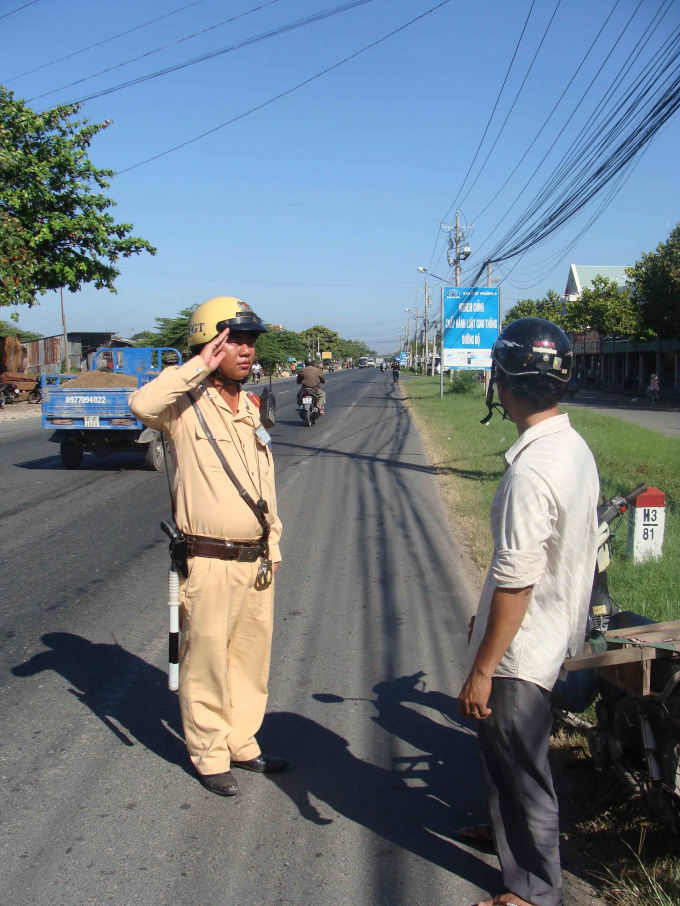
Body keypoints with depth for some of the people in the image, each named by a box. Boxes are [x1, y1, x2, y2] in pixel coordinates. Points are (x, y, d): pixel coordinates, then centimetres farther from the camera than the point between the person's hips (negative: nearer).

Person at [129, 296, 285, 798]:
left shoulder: (251, 409, 12)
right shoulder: (187, 406, -9)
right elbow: (143, 404, -34)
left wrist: (273, 548, 16)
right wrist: (200, 366, -24)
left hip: (256, 561, 7)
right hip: (209, 563, -7)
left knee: (251, 657, 16)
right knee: (207, 661, 5)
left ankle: (242, 742, 32)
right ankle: (210, 755, 21)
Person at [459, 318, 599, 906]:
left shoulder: (531, 471, -29)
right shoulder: (576, 448, 2)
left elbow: (515, 583, -27)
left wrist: (482, 670, -18)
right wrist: (489, 615, 22)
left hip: (522, 649, -9)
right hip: (557, 632, 10)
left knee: (517, 763, 8)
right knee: (504, 750, 28)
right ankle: (509, 828, 50)